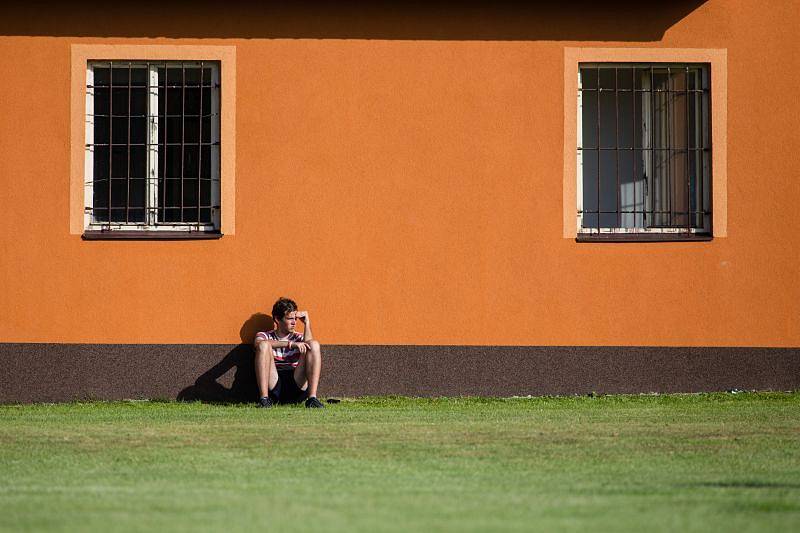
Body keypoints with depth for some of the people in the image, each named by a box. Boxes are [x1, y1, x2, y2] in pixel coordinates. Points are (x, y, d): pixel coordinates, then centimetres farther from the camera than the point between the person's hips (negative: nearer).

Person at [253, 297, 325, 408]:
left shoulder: (298, 338, 23)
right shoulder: (264, 336, 16)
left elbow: (309, 347, -1)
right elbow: (259, 343, -12)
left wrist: (307, 323, 1)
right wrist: (290, 344, -21)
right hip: (273, 387, -2)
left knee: (314, 344, -13)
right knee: (264, 345, -21)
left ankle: (312, 398, -27)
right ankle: (264, 398, -31)